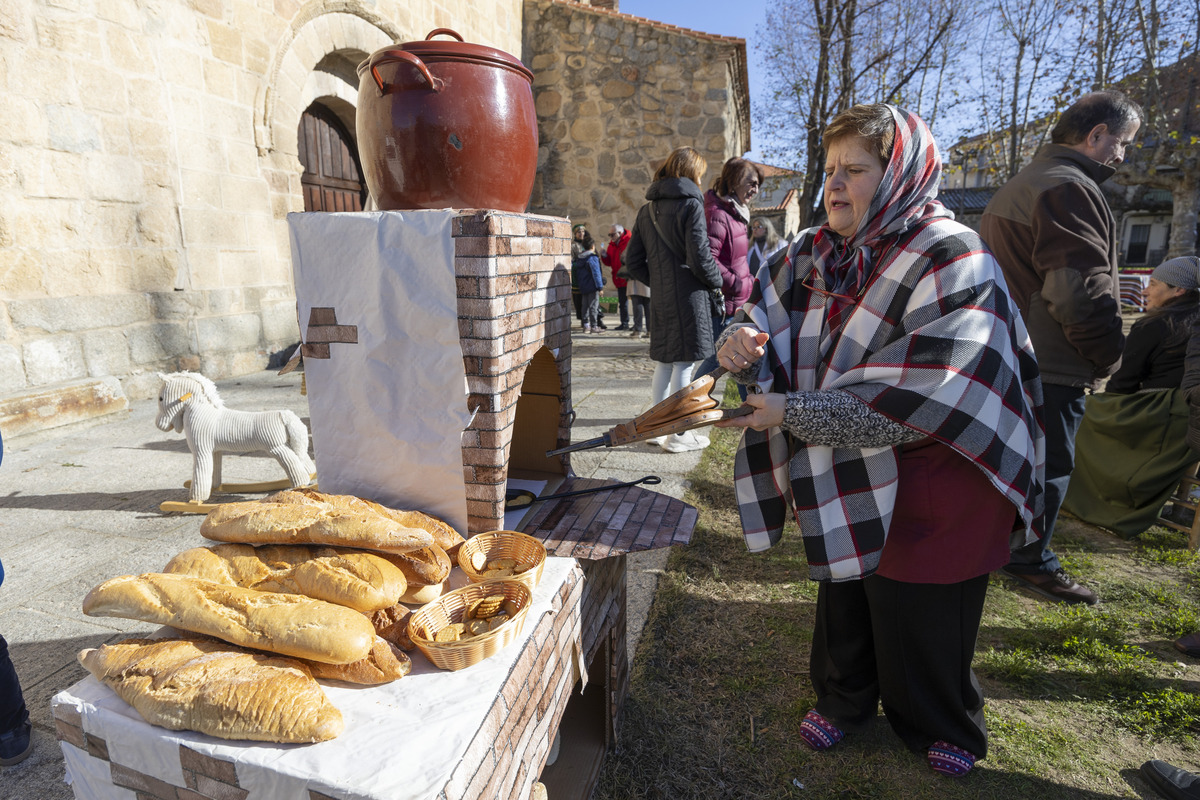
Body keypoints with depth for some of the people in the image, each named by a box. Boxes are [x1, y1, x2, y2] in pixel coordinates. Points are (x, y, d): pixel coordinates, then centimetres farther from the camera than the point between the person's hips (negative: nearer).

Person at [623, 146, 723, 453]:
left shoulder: (647, 209, 11)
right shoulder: (691, 204, -10)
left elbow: (633, 261, 9)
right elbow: (700, 258, -15)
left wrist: (657, 281, 15)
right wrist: (716, 281, 2)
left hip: (660, 300, 7)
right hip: (689, 298, -7)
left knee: (663, 364, 15)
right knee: (684, 365, 1)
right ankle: (678, 435, 8)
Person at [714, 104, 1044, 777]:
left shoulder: (952, 259, -19)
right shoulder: (816, 255, 0)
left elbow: (916, 397, -29)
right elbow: (766, 314, 5)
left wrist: (791, 413, -29)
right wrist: (741, 342, -21)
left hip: (927, 478, -5)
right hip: (845, 476, 5)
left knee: (921, 615, 12)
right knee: (844, 595, 20)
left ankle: (942, 726, 42)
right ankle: (845, 700, 46)